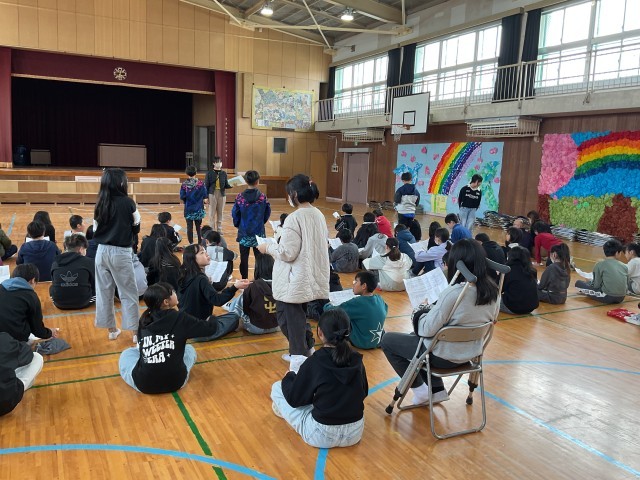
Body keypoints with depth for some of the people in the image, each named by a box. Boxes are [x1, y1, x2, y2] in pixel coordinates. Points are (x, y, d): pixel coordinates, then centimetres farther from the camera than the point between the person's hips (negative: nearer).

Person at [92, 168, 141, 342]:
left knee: (104, 291, 12)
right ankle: (134, 330, 9)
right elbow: (136, 229, -3)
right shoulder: (128, 203, -10)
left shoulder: (100, 203, 4)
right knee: (128, 292, 5)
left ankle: (111, 329, 22)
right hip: (120, 253, -5)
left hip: (102, 251, 5)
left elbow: (95, 228, 9)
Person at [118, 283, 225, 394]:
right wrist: (211, 318, 24)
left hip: (143, 383, 2)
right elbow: (211, 328, 1)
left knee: (126, 353, 30)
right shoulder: (180, 319, -8)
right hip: (175, 382, -2)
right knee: (189, 349, 27)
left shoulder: (144, 320, 3)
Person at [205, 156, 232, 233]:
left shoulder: (224, 173, 5)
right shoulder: (209, 173, -3)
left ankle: (219, 229, 20)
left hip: (221, 195, 3)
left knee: (220, 213, 10)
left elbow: (226, 185, 6)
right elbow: (206, 185, -2)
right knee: (212, 213, 3)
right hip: (212, 194, -3)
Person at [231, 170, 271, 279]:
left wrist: (237, 225, 14)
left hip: (244, 232, 0)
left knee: (244, 258, 10)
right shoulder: (263, 197, -8)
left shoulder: (240, 197, -9)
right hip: (259, 232, 0)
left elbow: (234, 214, -4)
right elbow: (267, 213, 0)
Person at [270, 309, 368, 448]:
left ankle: (283, 410, 40)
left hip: (322, 436, -5)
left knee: (277, 387, 14)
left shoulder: (314, 362, -18)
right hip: (355, 433, 5)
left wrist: (289, 377, 13)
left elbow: (294, 399, -6)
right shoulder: (357, 360, -5)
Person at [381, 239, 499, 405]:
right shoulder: (492, 290, -7)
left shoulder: (453, 292, -30)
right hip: (471, 352, 7)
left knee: (387, 340, 10)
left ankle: (420, 389, 13)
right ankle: (436, 390, 27)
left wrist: (422, 312, -3)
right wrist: (433, 310, 11)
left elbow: (427, 330, -24)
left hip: (445, 356, -7)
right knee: (417, 335, 31)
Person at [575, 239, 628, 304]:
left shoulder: (600, 264, -6)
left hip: (608, 297, -6)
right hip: (621, 298, 6)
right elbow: (626, 284, 12)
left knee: (578, 283, 9)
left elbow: (597, 285, -5)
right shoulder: (624, 266, 6)